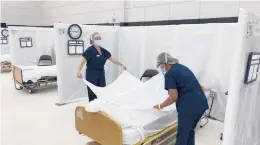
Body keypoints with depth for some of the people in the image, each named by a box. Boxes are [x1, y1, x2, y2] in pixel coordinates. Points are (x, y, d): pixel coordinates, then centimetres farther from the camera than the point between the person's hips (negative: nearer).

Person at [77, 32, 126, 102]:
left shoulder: (103, 50, 7)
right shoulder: (89, 50, -12)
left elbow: (112, 59, 15)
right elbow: (83, 61, -20)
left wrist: (122, 65, 18)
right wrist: (78, 71, -38)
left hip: (101, 74, 6)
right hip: (91, 74, -6)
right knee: (92, 93, -1)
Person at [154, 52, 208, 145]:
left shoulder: (169, 74, -8)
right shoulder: (182, 67, 17)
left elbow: (174, 96, -14)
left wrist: (160, 106, -1)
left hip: (189, 106, -8)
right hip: (202, 103, 8)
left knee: (182, 134, 8)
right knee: (190, 130, 23)